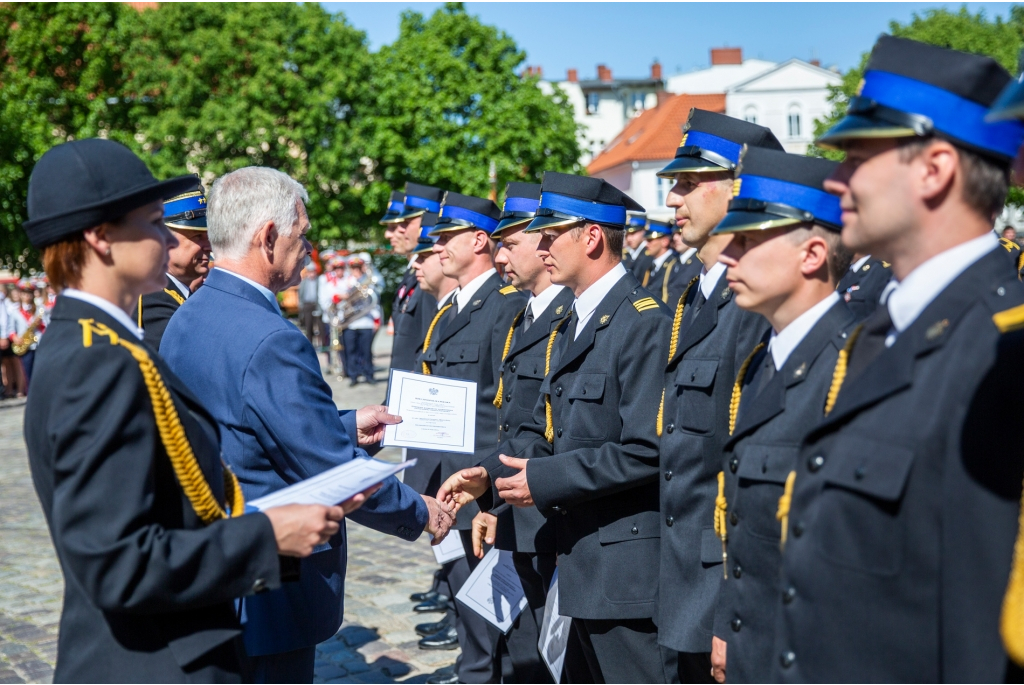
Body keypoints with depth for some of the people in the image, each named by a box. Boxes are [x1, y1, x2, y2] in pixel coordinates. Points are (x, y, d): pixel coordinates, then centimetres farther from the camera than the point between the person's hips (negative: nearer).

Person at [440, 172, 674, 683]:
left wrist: (546, 479, -18)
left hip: (628, 563, -10)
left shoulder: (645, 322, -16)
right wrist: (488, 474, 0)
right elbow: (544, 427, 16)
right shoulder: (570, 325, 15)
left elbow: (647, 449, -23)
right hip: (584, 564, 10)